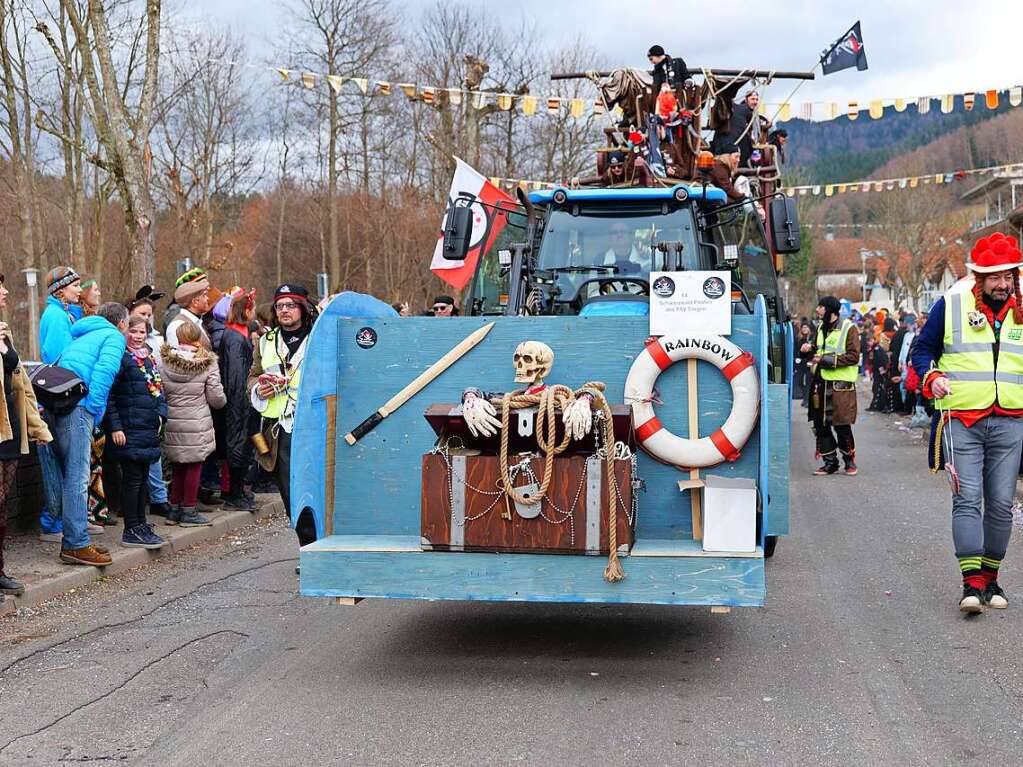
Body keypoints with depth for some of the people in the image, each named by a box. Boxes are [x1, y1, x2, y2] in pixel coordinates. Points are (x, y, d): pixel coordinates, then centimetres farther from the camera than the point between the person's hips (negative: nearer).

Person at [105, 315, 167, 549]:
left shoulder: (149, 359, 16)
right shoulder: (121, 358, -10)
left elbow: (159, 390, 24)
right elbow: (109, 396, -14)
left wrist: (161, 414, 8)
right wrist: (115, 427, -18)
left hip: (148, 430, 8)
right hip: (128, 431, -8)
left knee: (143, 478, 13)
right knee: (132, 479, -5)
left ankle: (140, 524, 22)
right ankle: (131, 531, 0)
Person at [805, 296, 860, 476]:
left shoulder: (848, 328, -8)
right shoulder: (822, 327, 16)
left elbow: (853, 356, -15)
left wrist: (827, 359, -18)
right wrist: (811, 348, 8)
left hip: (840, 385, -7)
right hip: (821, 383, 7)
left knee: (842, 426, -2)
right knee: (820, 425, 6)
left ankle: (850, 461, 15)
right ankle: (830, 462, 15)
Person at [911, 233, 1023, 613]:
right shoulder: (951, 304, 0)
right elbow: (922, 350, 7)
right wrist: (931, 377, -11)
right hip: (962, 420, -3)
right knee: (967, 499, -10)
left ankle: (990, 576, 17)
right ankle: (972, 582, -12)